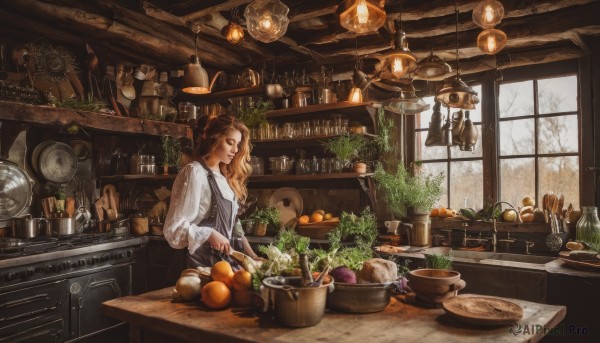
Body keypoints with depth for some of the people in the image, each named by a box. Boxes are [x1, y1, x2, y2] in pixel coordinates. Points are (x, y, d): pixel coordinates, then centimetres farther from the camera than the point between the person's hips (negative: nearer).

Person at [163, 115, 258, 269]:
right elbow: (174, 228, -15)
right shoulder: (194, 172, -13)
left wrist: (251, 255, 6)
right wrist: (210, 234, -26)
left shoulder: (224, 176, 11)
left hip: (223, 260, 7)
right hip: (199, 263, -7)